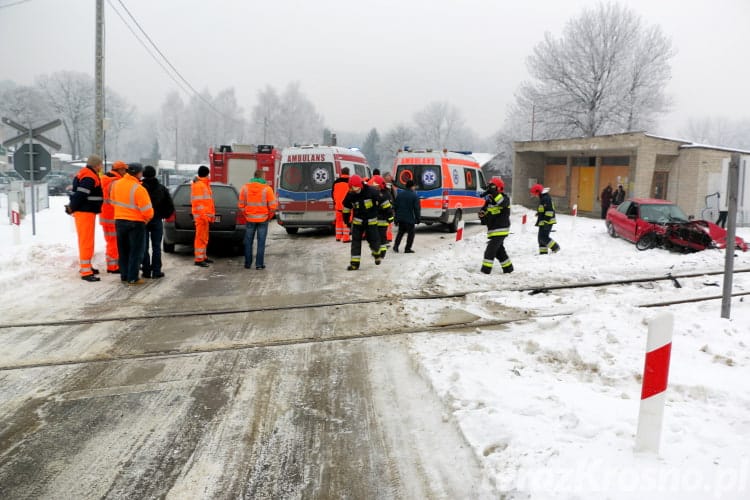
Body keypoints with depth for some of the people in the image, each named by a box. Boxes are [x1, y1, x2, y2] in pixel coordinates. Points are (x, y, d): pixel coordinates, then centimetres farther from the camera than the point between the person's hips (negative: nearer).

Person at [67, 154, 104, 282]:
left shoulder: (86, 174, 15)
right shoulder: (89, 177, -18)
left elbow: (78, 192, 17)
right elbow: (80, 195, -23)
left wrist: (72, 207, 13)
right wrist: (72, 208, -12)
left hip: (86, 212, 10)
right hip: (85, 212, -10)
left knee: (86, 241, 20)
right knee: (86, 241, -9)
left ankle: (85, 266, 32)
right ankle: (85, 272, -7)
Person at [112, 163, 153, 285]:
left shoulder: (116, 184, 1)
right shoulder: (139, 189, -20)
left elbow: (114, 201, 13)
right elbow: (147, 210, -18)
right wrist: (148, 218, 2)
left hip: (119, 221, 6)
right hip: (136, 223, -6)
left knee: (123, 250, 17)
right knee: (136, 251, 3)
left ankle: (124, 275, 23)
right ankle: (133, 278, 2)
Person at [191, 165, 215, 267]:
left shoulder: (205, 184, 20)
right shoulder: (198, 185, -12)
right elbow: (197, 201, -19)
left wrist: (210, 213, 20)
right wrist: (204, 215, -23)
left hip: (205, 215, 10)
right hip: (201, 215, -10)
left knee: (204, 237, 16)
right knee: (200, 237, -9)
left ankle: (203, 256, 25)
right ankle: (199, 259, -8)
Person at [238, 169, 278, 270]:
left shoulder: (245, 187, -1)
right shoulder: (267, 188, -9)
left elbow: (241, 205, 1)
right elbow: (273, 206, -10)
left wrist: (246, 215, 14)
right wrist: (269, 216, 6)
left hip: (250, 219, 2)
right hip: (263, 219, -2)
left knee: (248, 242, 12)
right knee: (261, 242, 5)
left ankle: (248, 263, 16)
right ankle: (259, 264, 6)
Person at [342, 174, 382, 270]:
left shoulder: (371, 191, -17)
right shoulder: (350, 195, -7)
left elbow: (382, 201, -3)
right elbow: (347, 207, 8)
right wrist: (346, 220, 13)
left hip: (371, 221, -2)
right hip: (357, 221, 2)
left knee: (374, 240, 4)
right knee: (355, 241, -2)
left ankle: (377, 254, 36)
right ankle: (355, 263, 2)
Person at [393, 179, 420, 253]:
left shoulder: (400, 194, 7)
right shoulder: (414, 196, -10)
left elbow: (395, 206, 12)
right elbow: (416, 209, -10)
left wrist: (396, 217, 20)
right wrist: (417, 219, -2)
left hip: (400, 218, 5)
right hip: (409, 219, -5)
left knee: (400, 232, 20)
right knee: (410, 233, 6)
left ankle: (396, 246, 7)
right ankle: (407, 249, 4)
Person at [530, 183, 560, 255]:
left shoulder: (546, 198, -18)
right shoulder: (543, 198, 16)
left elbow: (549, 211, -23)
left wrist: (547, 222, -24)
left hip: (547, 222, -11)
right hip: (543, 222, 11)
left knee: (543, 237, -12)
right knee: (540, 237, 11)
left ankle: (555, 247, -1)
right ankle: (543, 252, 15)